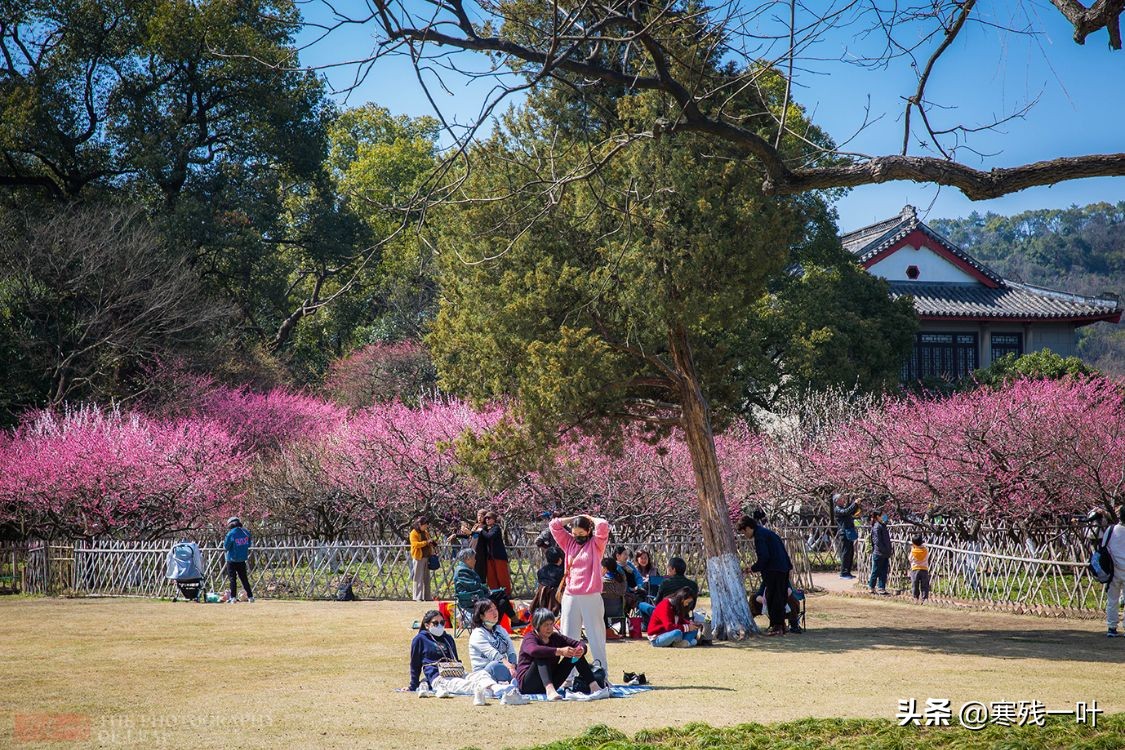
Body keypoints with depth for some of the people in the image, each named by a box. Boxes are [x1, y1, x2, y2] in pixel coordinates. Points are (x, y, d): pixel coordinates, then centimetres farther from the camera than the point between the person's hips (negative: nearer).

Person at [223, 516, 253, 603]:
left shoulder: (231, 534, -16)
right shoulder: (246, 532, -1)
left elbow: (226, 547, -11)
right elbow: (249, 545, 8)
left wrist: (224, 542, 8)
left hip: (232, 560, -4)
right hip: (242, 560, 4)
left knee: (232, 579, 4)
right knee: (244, 579, 12)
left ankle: (233, 597, 1)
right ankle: (250, 596, 10)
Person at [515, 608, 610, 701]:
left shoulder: (556, 638, 7)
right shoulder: (530, 638, -12)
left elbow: (579, 644, -1)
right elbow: (534, 650, -37)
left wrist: (581, 650, -26)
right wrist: (560, 651, -44)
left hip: (550, 682, 6)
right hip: (527, 684, -6)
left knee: (576, 654, -3)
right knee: (542, 656, -32)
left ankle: (595, 687, -15)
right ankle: (550, 690, -53)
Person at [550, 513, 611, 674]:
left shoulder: (596, 543, 3)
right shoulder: (569, 543, 14)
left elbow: (603, 525, -13)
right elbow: (554, 525, 11)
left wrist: (589, 518, 4)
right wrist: (575, 518, 11)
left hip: (591, 597, -4)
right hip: (570, 596, 4)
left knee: (596, 636, -2)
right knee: (568, 637, 4)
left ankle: (602, 672, 0)